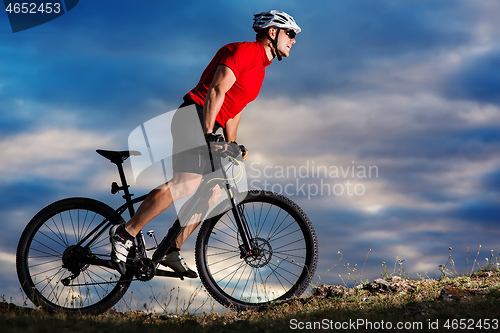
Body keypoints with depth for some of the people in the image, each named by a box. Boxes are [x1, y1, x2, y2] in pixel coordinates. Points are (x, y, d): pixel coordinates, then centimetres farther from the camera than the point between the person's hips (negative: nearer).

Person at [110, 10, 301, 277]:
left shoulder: (259, 68, 23)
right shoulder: (243, 51, -8)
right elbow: (216, 91, -19)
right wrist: (209, 134, -27)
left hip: (209, 127, 11)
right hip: (195, 116, -11)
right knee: (188, 182, -25)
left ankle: (172, 251, 7)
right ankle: (125, 234, -22)